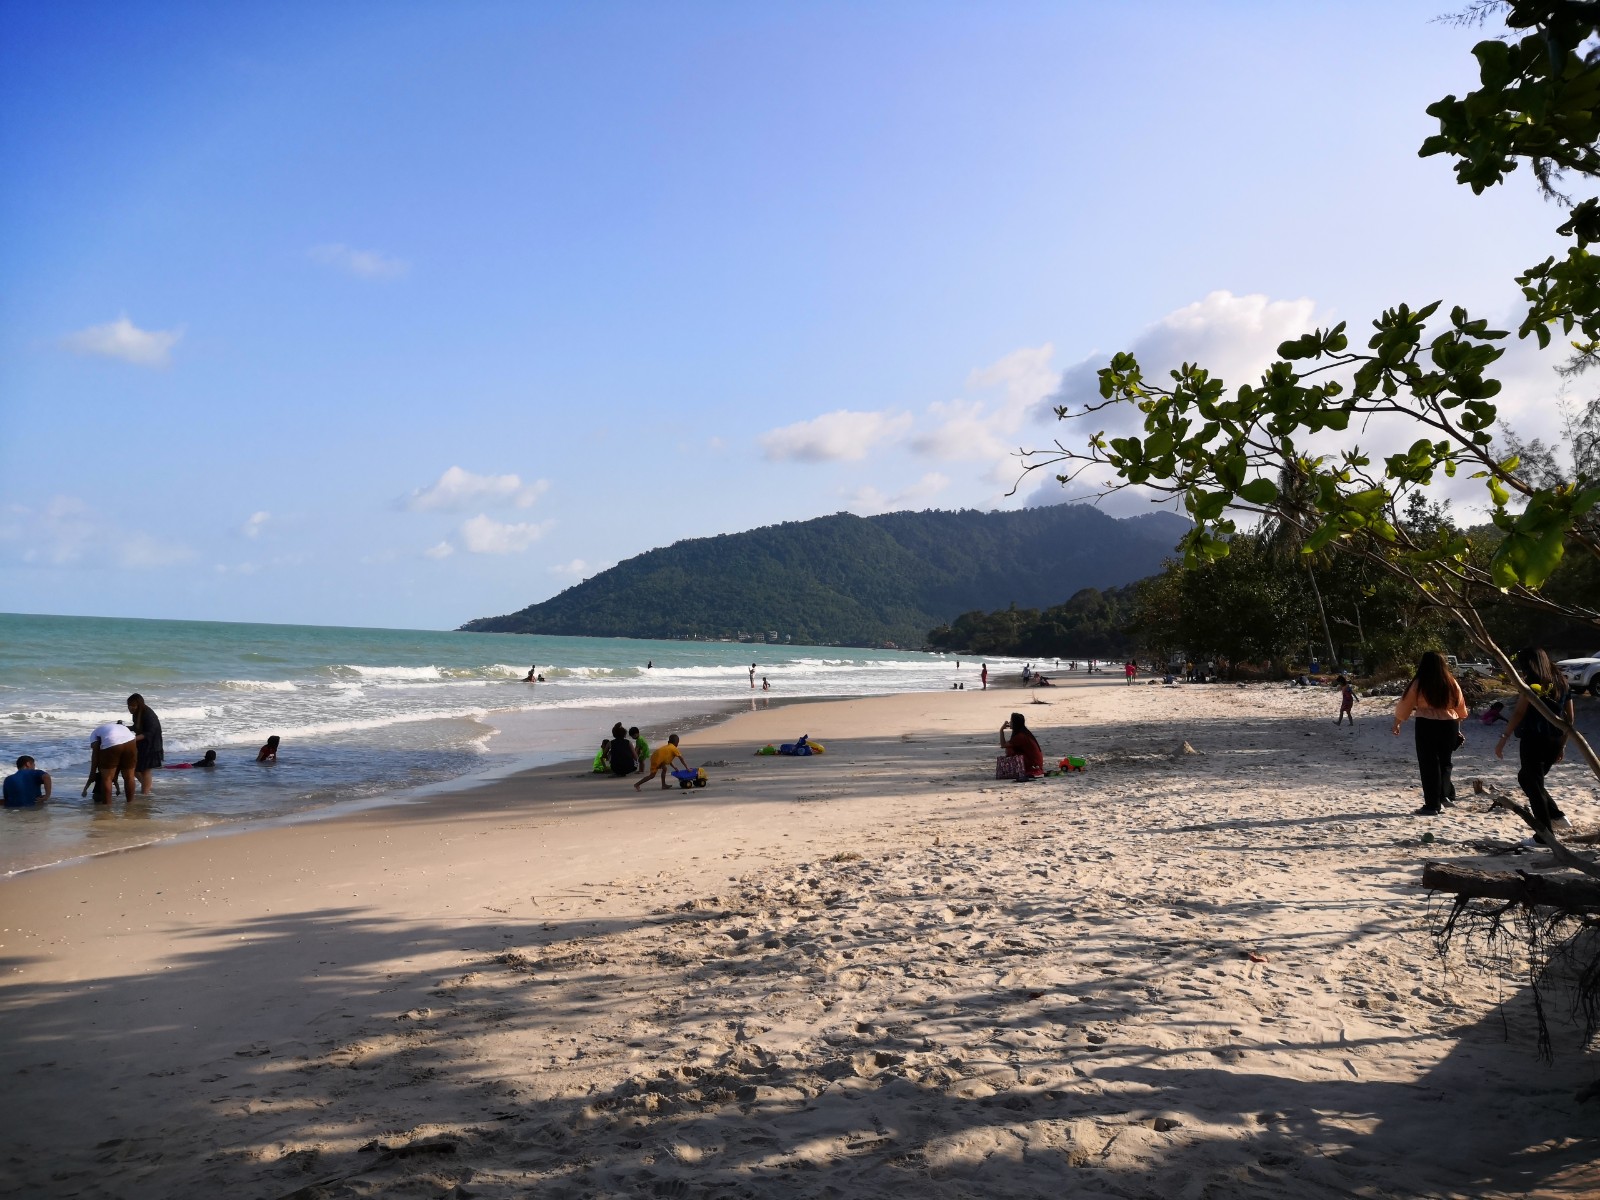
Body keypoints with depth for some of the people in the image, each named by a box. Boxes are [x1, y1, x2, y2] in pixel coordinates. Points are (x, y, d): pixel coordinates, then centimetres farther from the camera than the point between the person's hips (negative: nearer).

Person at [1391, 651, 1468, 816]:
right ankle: (1445, 795, 8)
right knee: (1444, 761, 20)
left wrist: (1396, 724, 13)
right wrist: (1457, 727, 29)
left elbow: (1405, 705, -1)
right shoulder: (1452, 683, 4)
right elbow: (1460, 708, 13)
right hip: (1449, 726, 4)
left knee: (1429, 764, 2)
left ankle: (1433, 805, 1)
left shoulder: (1418, 684, -7)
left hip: (1427, 726, -3)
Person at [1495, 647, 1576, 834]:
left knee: (1532, 784, 2)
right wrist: (1563, 744, 22)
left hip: (1533, 740, -7)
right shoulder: (1561, 681, 12)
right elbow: (1569, 717, 15)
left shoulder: (1531, 683, -9)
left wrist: (1503, 739, -15)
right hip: (1554, 741, 7)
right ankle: (1556, 815, 16)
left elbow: (1519, 714, -16)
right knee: (1526, 779, 23)